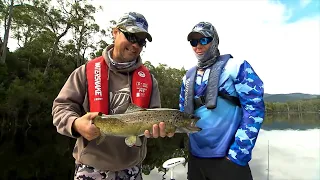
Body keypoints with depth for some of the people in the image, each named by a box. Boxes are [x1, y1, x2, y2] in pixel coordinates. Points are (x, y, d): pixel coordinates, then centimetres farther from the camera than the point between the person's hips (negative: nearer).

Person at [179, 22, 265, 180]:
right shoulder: (188, 76, 9)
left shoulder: (236, 66, -6)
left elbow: (254, 109, -12)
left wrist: (238, 154, -16)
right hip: (195, 155, 6)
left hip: (227, 157, -5)